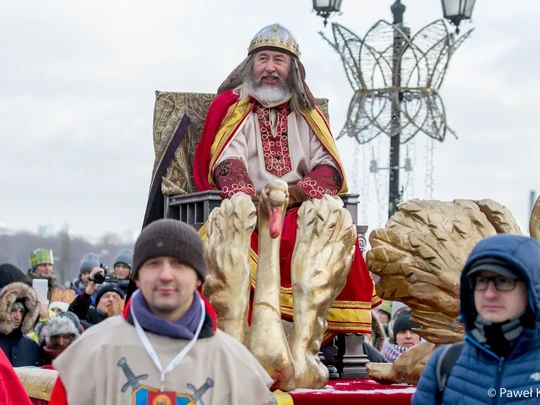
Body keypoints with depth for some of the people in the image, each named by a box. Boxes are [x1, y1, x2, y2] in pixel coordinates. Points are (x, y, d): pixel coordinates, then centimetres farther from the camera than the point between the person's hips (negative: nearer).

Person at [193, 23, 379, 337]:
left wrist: (298, 192, -14)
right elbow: (226, 165, -4)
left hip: (299, 212, 2)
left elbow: (331, 169, 7)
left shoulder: (306, 113, 20)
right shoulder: (231, 107, 12)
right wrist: (251, 199, -25)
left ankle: (347, 335, -26)